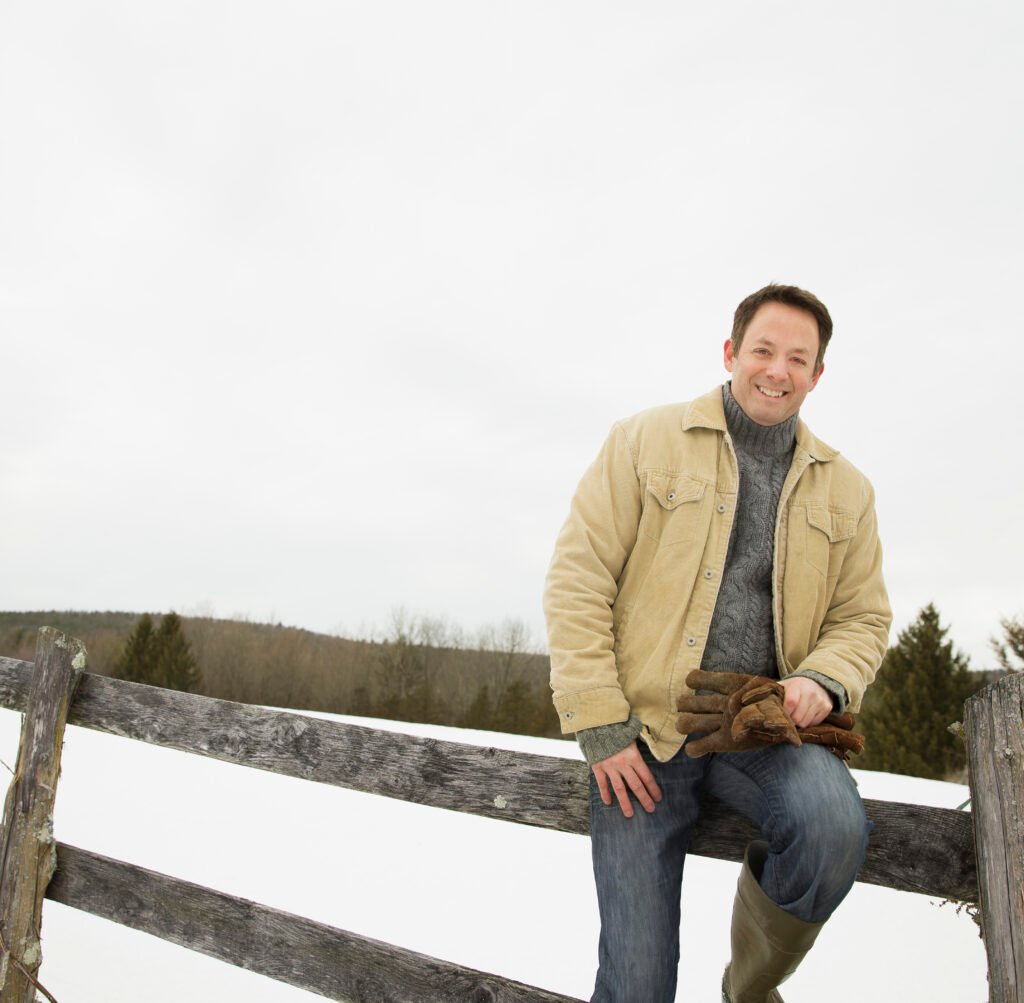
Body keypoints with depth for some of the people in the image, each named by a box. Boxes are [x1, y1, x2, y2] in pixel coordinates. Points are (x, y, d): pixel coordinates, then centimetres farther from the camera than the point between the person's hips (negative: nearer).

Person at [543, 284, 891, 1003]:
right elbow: (577, 581, -4)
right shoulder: (645, 443, 0)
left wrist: (824, 681, -7)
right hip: (646, 733, -2)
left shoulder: (845, 490, 11)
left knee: (835, 827, -29)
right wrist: (600, 726, -10)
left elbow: (863, 616, 17)